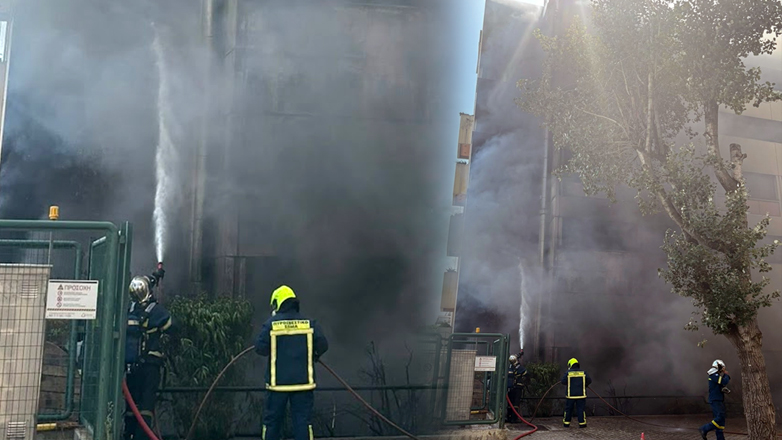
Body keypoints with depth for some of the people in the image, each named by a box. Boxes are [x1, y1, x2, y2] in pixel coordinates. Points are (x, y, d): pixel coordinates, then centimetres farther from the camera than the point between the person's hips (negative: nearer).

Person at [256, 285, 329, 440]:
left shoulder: (270, 324, -5)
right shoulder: (309, 323, -1)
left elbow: (260, 348, -9)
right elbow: (322, 344, -6)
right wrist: (314, 355, 15)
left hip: (277, 382, -1)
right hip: (303, 381, 1)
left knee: (272, 419, 11)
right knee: (303, 420, 4)